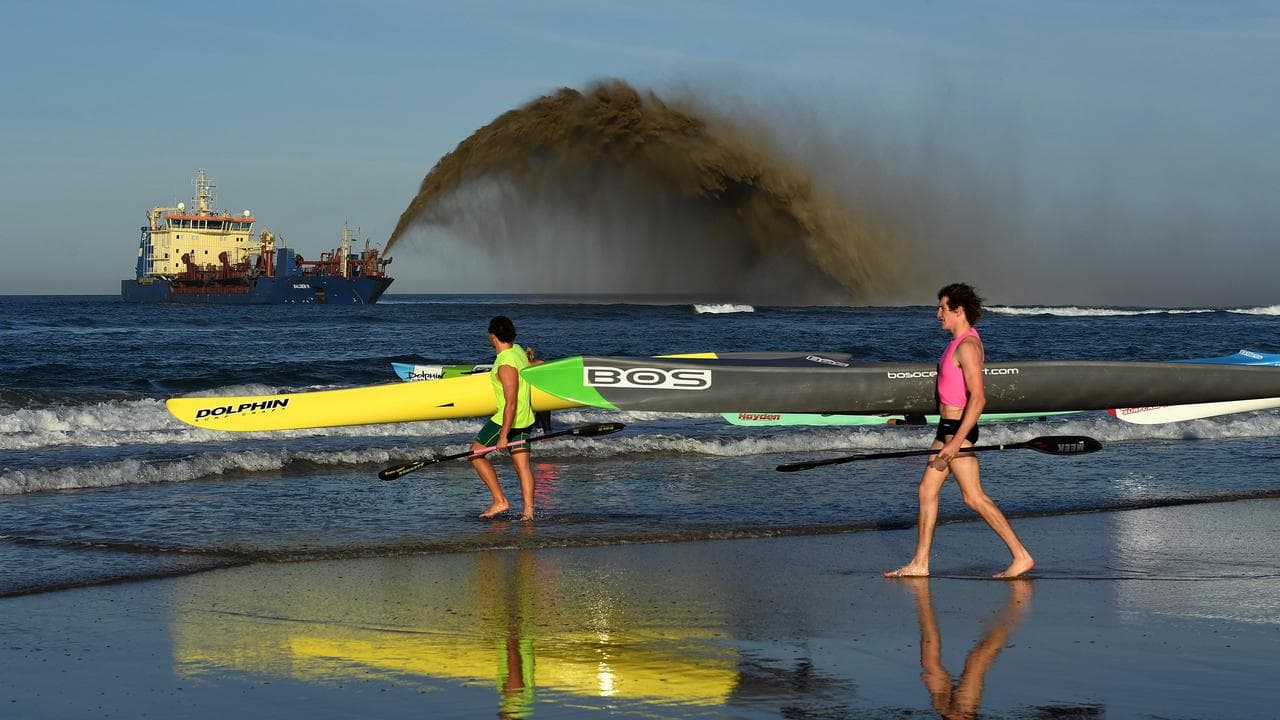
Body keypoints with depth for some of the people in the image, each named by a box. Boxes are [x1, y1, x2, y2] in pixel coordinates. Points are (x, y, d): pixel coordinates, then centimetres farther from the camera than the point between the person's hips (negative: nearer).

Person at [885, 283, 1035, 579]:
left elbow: (978, 399, -25)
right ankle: (919, 564, 15)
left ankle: (1021, 556, -4)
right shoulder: (961, 339, 13)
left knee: (974, 497, -8)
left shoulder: (967, 346, -19)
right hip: (948, 426, 10)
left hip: (958, 428, -10)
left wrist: (956, 442, -26)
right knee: (927, 491, 11)